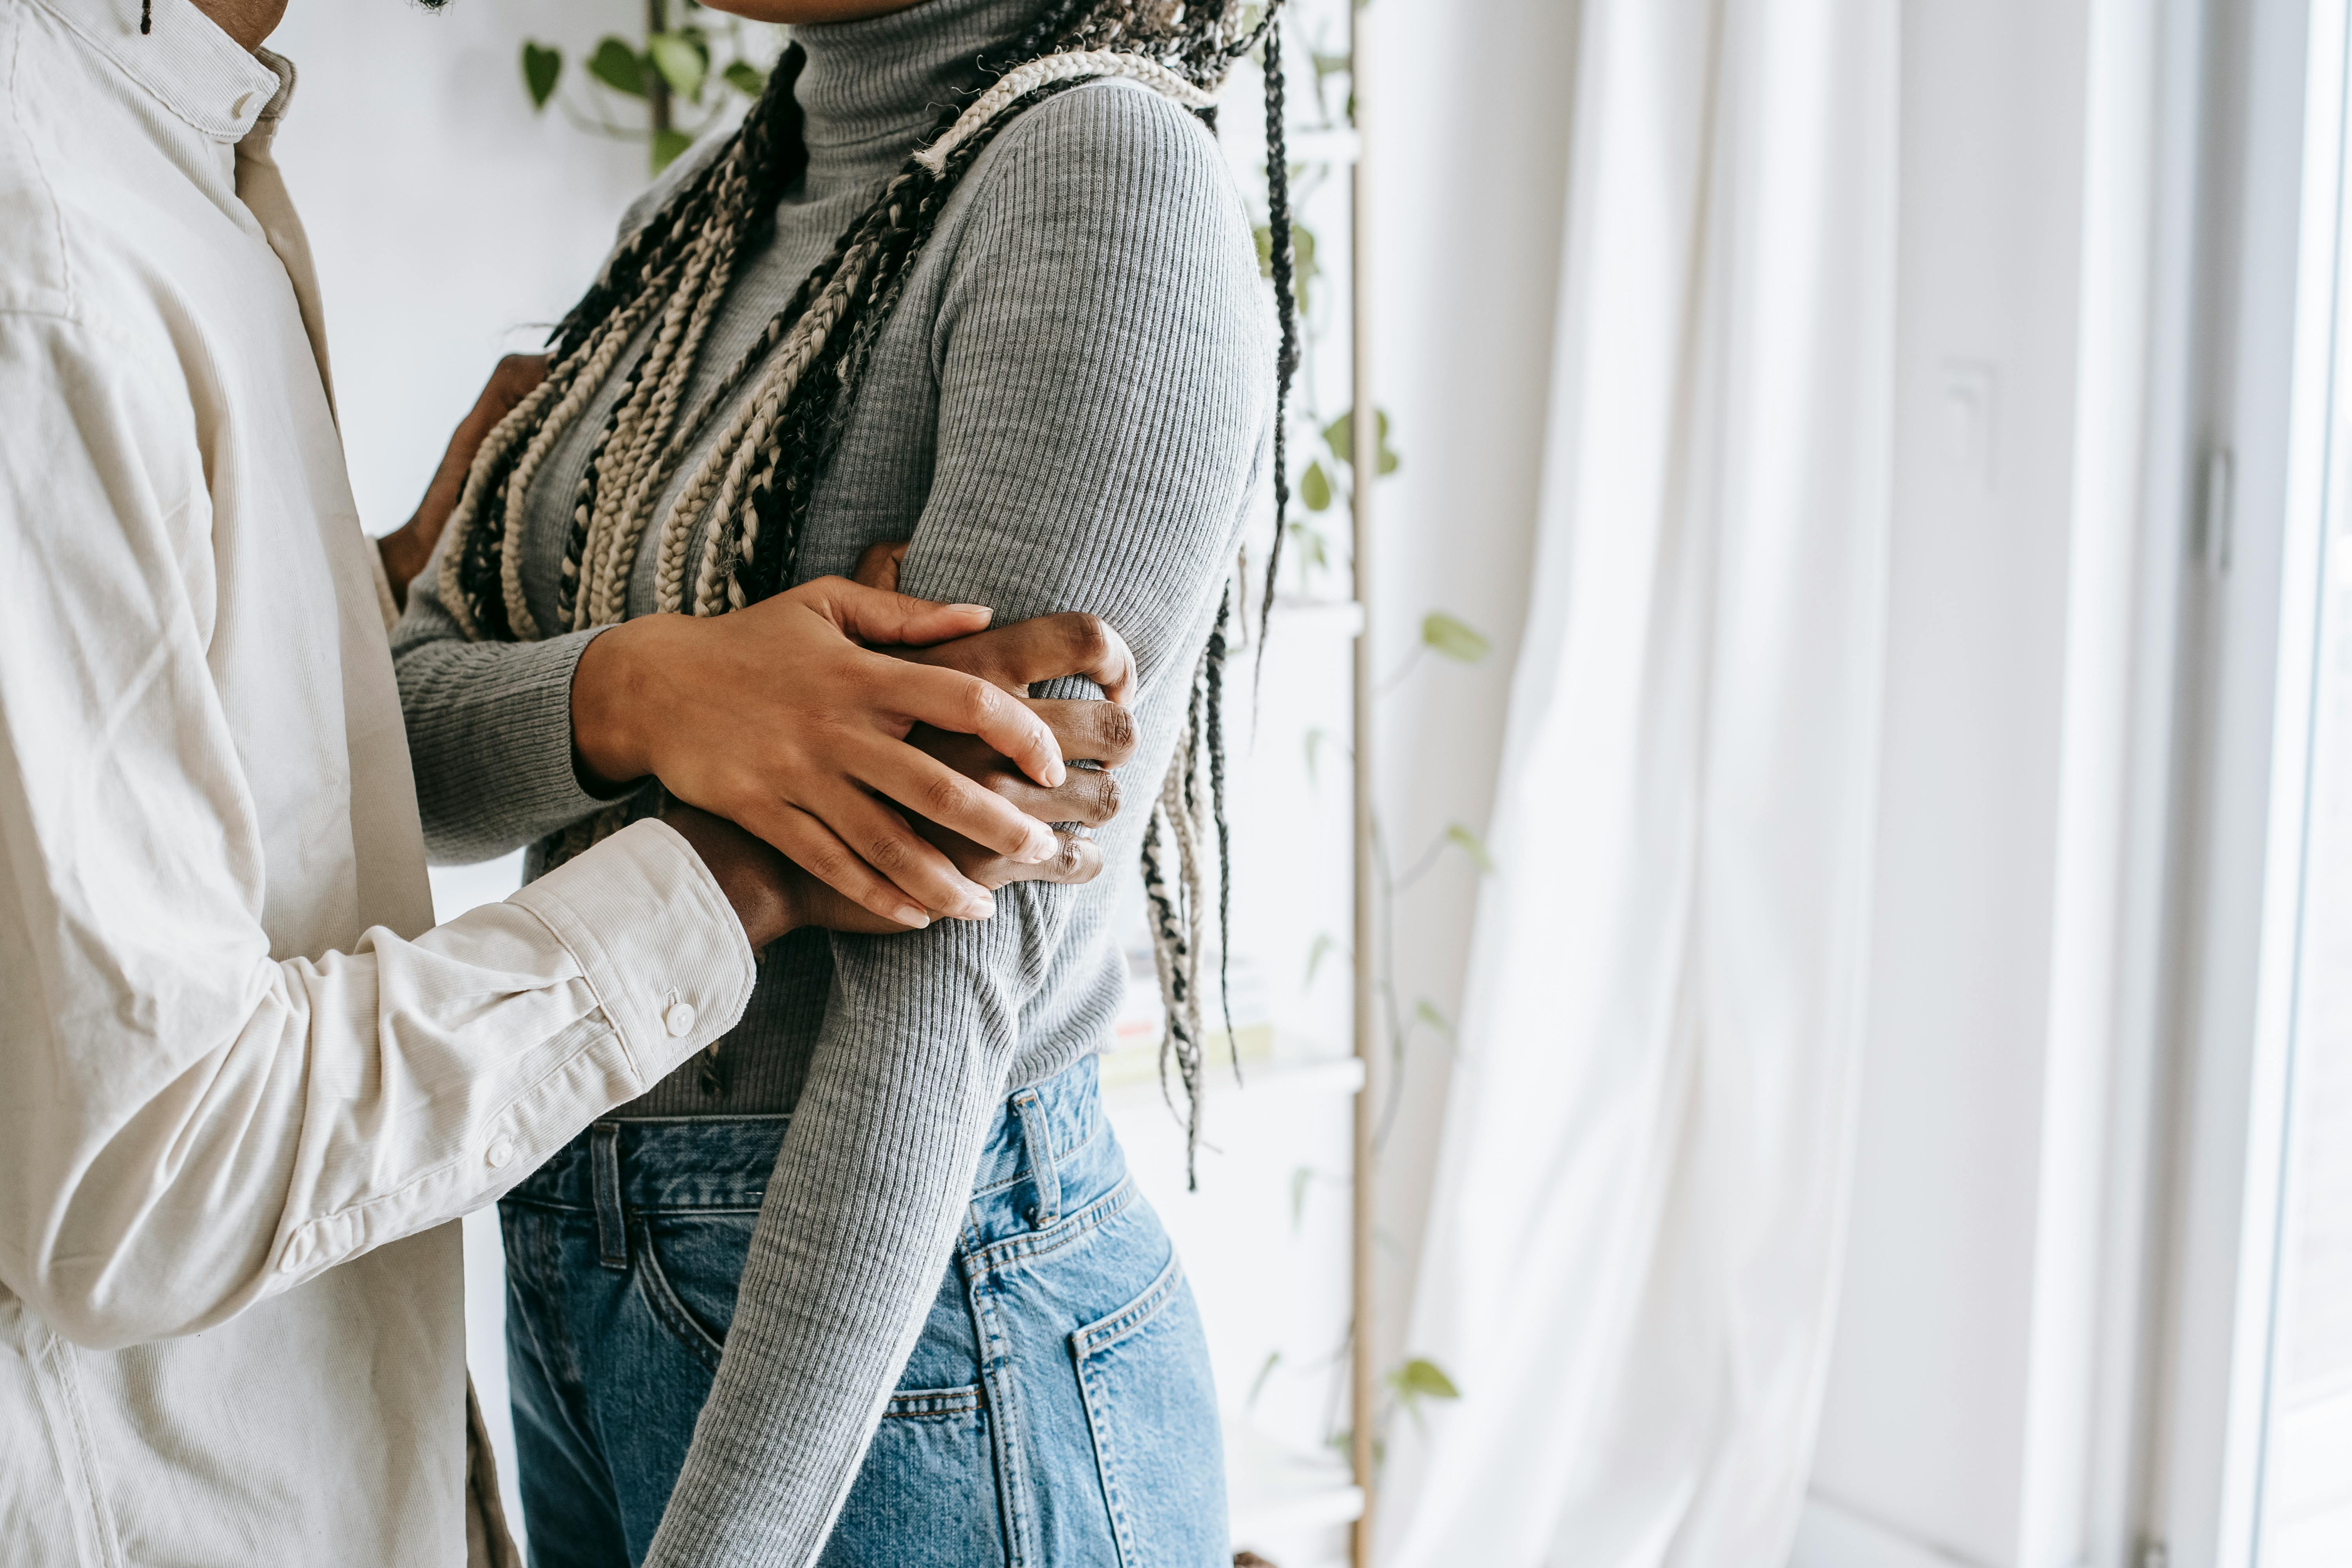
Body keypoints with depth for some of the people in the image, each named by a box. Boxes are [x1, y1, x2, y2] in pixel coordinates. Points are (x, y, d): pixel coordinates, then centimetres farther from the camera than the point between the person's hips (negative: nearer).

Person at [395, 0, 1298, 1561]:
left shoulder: (1106, 173, -18)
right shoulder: (712, 202, 6)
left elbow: (954, 960, -24)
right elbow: (414, 712, 0)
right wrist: (624, 691, -22)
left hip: (904, 1334, -7)